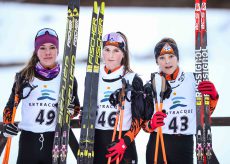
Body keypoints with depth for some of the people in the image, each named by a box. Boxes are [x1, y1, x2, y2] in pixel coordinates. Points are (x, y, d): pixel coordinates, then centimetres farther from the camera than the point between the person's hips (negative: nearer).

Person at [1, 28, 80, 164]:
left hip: (56, 141, 0)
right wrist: (8, 124, -6)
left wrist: (70, 110, -9)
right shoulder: (24, 76, 3)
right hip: (28, 140, 0)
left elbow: (76, 107, 13)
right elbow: (11, 105, 11)